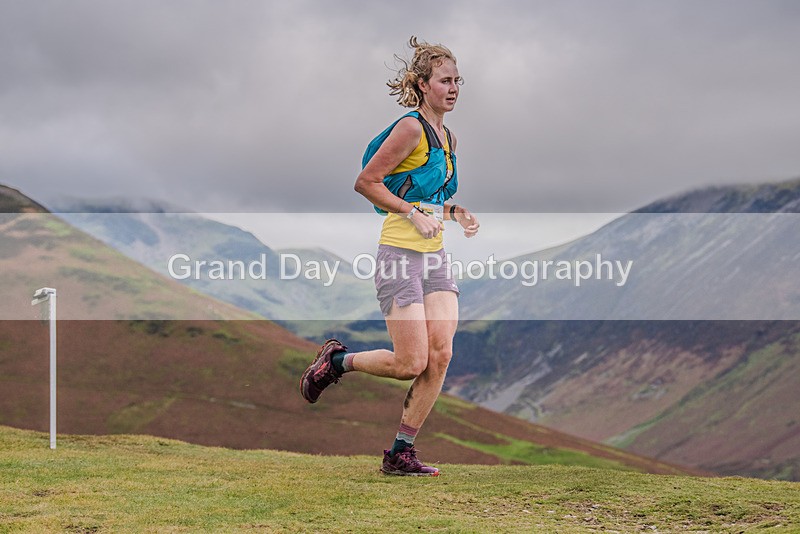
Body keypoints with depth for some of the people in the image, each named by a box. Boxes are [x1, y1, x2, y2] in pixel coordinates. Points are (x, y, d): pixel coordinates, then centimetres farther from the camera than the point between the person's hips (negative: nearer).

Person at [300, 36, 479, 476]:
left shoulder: (447, 138, 16)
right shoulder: (411, 128, -10)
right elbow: (366, 182, -13)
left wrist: (456, 213, 10)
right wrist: (414, 214, -18)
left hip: (435, 258, 8)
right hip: (399, 257, -8)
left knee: (441, 354, -5)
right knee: (411, 363, -10)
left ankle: (400, 453, 3)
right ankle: (336, 361, 17)